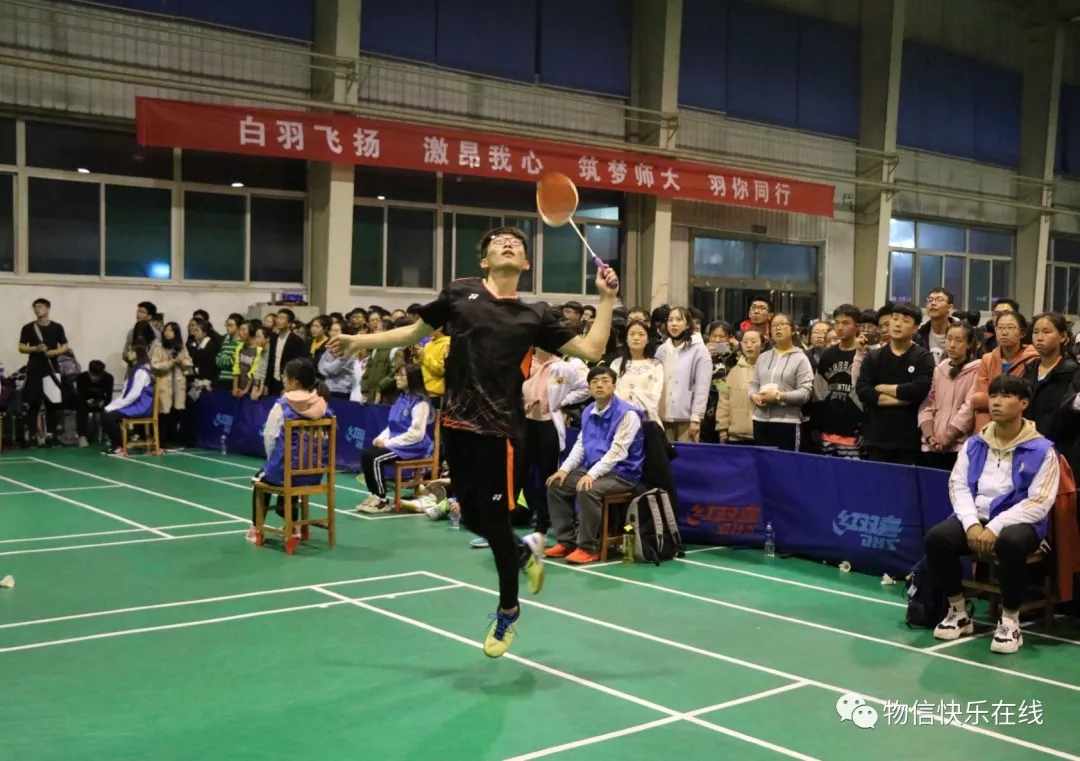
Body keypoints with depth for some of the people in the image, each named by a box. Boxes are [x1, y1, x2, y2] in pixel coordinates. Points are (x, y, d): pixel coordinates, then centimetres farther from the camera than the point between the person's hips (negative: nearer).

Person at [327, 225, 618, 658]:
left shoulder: (535, 315, 3)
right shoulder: (460, 293, 6)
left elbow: (591, 350, 1)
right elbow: (414, 333, 17)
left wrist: (607, 299, -3)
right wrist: (359, 341, 15)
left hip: (499, 428, -2)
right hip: (456, 422, 3)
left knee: (494, 518, 0)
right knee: (471, 516, 8)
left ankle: (508, 611, 23)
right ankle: (525, 550, 40)